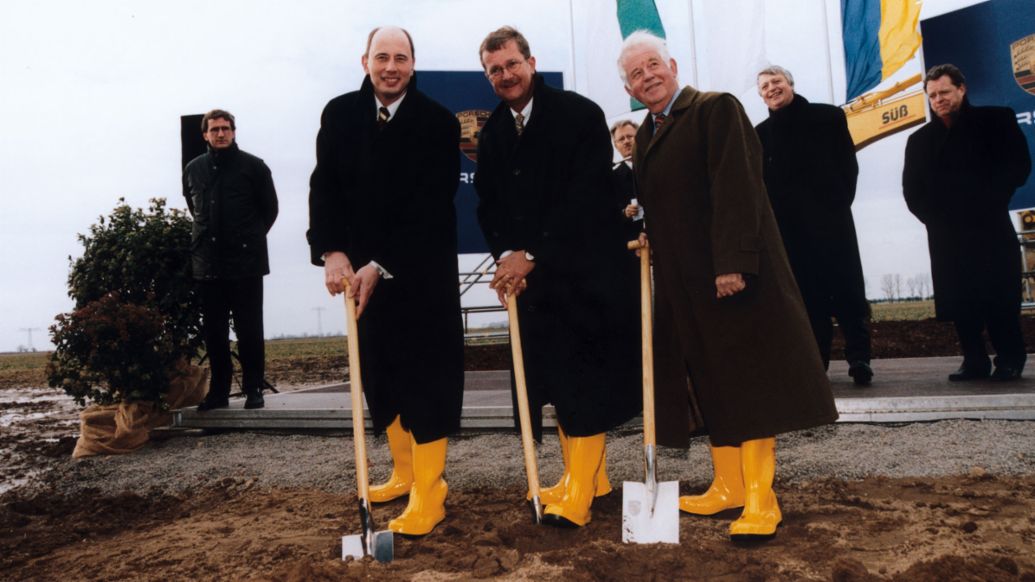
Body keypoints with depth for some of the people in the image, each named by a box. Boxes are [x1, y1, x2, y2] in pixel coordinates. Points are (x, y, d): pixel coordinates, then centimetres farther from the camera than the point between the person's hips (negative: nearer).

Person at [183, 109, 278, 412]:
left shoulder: (253, 166, -1)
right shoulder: (193, 169, 10)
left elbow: (269, 209, 6)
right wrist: (208, 236, 16)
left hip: (246, 262, -4)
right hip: (206, 263, 4)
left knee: (249, 330, 0)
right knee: (213, 331, 8)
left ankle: (254, 389, 10)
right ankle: (218, 391, 18)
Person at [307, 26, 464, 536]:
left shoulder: (438, 122, -9)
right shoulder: (339, 114, 3)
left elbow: (430, 208, -15)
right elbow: (325, 187, -3)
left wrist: (382, 266, -20)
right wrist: (332, 251, -19)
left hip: (424, 273, -4)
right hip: (361, 270, 5)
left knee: (426, 377, -2)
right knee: (378, 373, 12)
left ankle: (428, 493, 6)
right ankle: (404, 471, 28)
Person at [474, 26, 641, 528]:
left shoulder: (580, 115, -7)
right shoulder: (492, 132, 11)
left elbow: (584, 197, -15)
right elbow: (487, 203, 9)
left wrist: (532, 255, -17)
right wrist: (506, 255, -9)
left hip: (585, 270, -5)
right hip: (530, 275, 6)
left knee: (583, 379, -4)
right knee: (553, 378, 8)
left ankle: (579, 491, 4)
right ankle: (585, 475, 22)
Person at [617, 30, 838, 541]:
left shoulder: (716, 110, -7)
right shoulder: (646, 135, 16)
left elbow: (736, 189, -17)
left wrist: (732, 263, -23)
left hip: (731, 273, -7)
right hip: (684, 283, 8)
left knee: (746, 383, -1)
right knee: (711, 385, 12)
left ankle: (759, 500, 7)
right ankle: (728, 487, 24)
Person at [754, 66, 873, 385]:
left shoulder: (828, 116, 6)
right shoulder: (761, 133, 10)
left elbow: (849, 165, 4)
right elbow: (760, 182, 7)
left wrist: (839, 203, -4)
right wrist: (772, 216, -4)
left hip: (831, 218, -1)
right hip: (789, 226, 2)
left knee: (847, 287, -3)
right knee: (807, 296, 4)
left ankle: (859, 357, 4)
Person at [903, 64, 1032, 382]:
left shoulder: (996, 120, 7)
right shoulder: (919, 140, 13)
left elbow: (1017, 166, -1)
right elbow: (912, 190, 9)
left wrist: (987, 205, -11)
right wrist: (934, 219, -6)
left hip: (990, 228, -2)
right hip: (946, 235, 3)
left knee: (1000, 296, -1)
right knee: (958, 300, 1)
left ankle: (1010, 359, 14)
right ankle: (975, 360, 12)